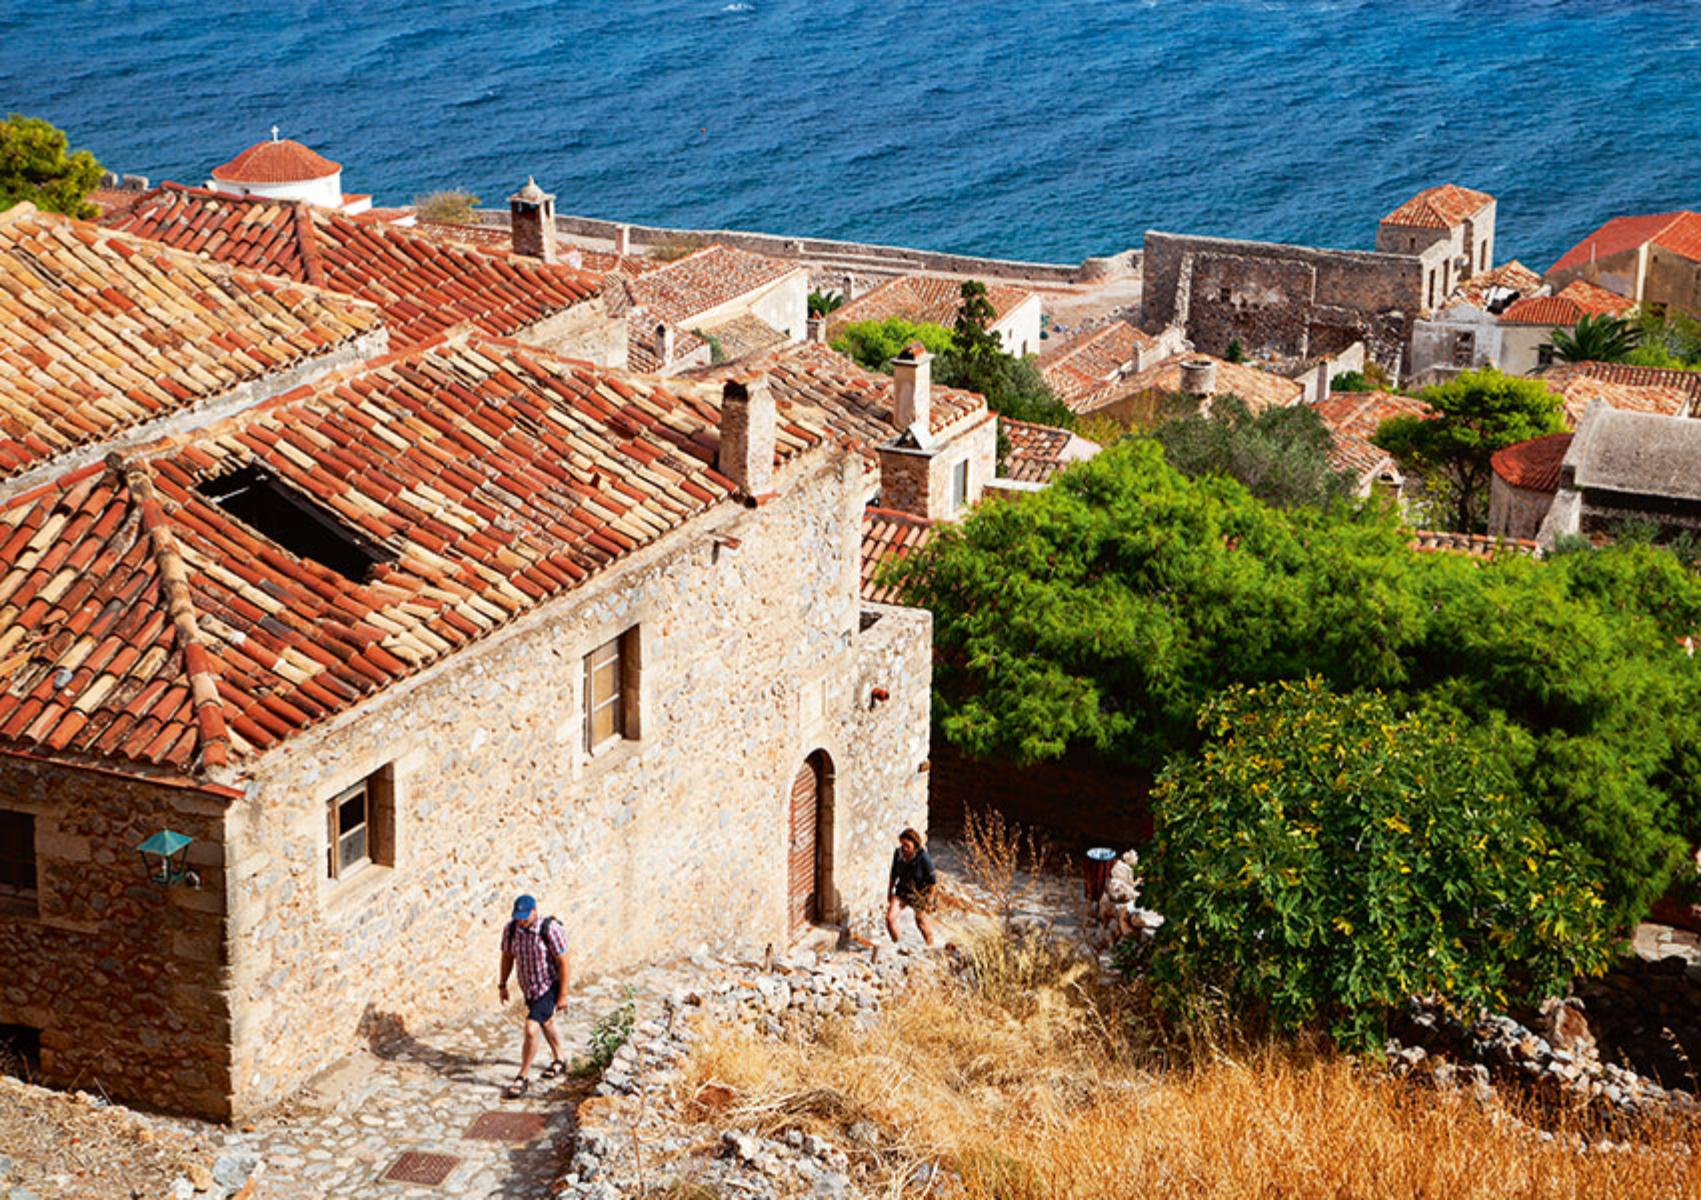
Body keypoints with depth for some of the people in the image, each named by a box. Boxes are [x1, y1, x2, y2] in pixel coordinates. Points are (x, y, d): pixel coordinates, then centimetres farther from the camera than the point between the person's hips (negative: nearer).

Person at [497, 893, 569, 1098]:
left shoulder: (549, 929, -26)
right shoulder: (511, 929, -10)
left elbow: (563, 961, -19)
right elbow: (507, 956, 6)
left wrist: (563, 994, -17)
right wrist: (503, 985, 10)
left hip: (549, 987, -7)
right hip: (528, 987, 7)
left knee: (531, 1030, -16)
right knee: (546, 1023, 26)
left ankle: (522, 1078, -4)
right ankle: (559, 1061, 49)